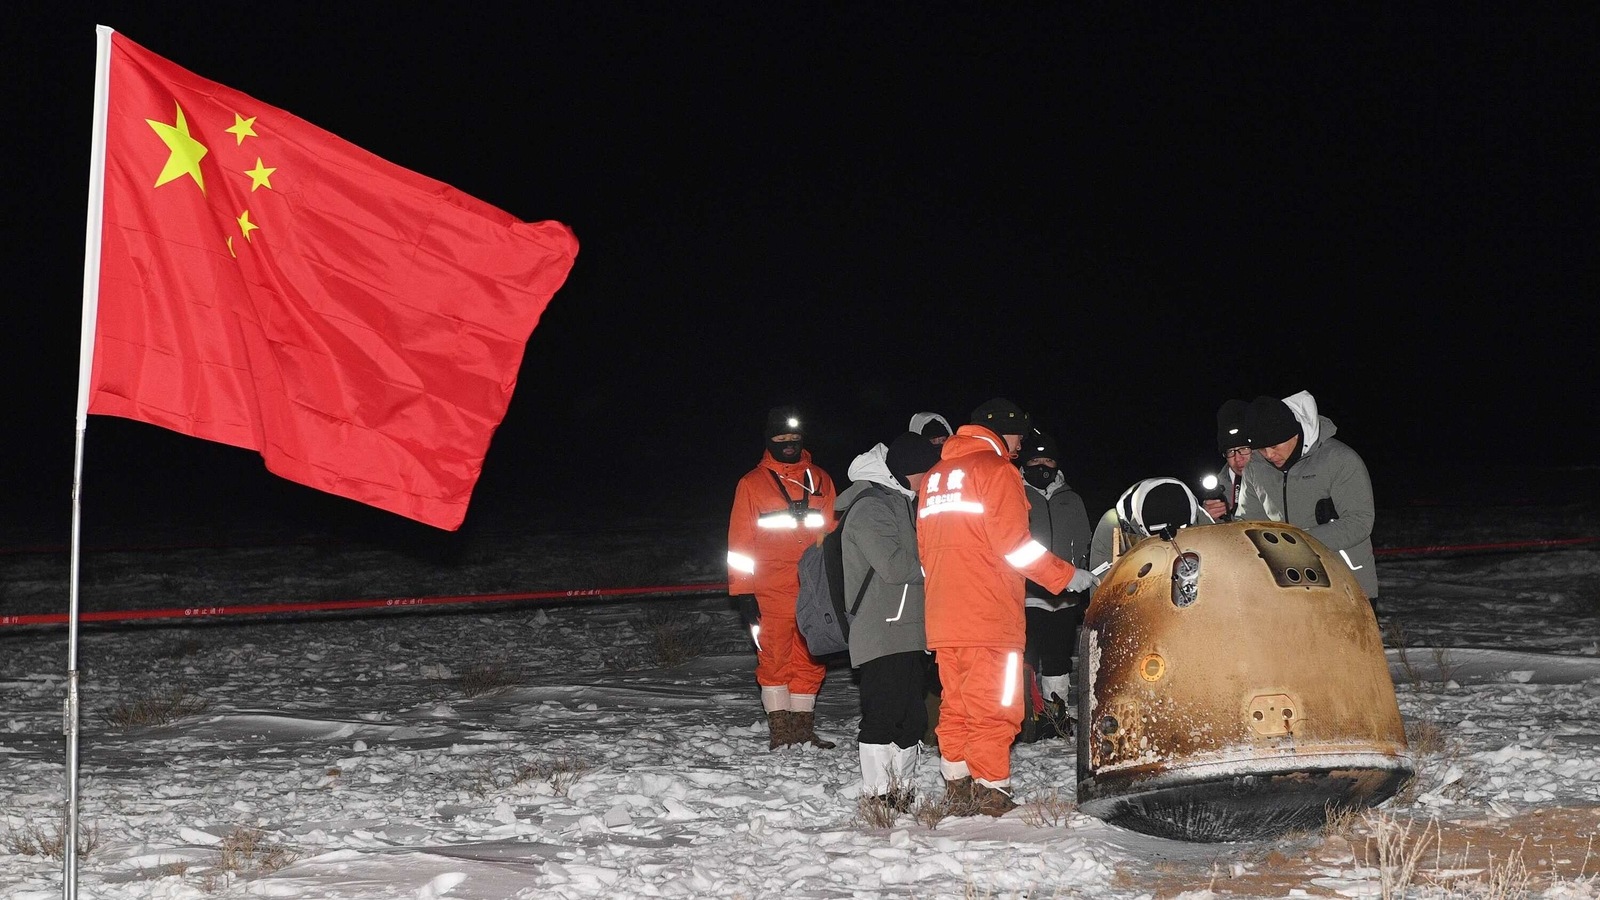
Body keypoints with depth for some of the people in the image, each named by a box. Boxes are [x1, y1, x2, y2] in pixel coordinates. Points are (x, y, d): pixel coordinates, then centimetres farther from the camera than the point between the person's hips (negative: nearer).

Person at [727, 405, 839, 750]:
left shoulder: (820, 481, 14)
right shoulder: (752, 484, 6)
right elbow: (740, 541, 4)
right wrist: (742, 592, -3)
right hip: (771, 592, -3)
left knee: (810, 662, 5)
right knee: (775, 661, -3)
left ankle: (804, 730, 12)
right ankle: (780, 732, 3)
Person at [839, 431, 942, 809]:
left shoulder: (903, 504, 22)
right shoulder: (870, 506, -10)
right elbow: (893, 565, -19)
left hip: (910, 632, 10)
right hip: (882, 633, -10)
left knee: (912, 717, 11)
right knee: (883, 714, -9)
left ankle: (900, 793, 19)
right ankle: (877, 795, -5)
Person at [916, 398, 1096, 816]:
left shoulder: (935, 476, 20)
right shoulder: (996, 469, -5)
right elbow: (1015, 544, -12)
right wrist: (1067, 575, -3)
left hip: (943, 619, 8)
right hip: (989, 617, -8)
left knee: (956, 704, 12)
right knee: (995, 706, -5)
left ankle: (957, 787, 13)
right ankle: (991, 793, -7)